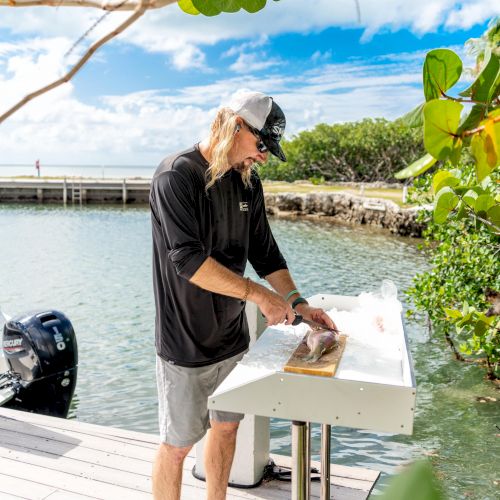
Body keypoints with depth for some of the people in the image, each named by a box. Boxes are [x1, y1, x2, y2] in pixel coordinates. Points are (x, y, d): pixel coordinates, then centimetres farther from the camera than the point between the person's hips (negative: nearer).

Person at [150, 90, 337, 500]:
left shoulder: (247, 181, 6)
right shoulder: (177, 176, -17)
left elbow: (264, 251, 10)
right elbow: (188, 260, -26)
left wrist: (297, 302, 0)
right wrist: (257, 294, -25)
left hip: (233, 337, 7)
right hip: (186, 343, -7)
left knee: (227, 426, 20)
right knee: (178, 444, 7)